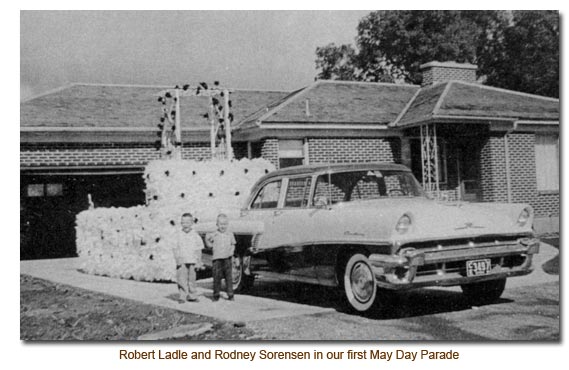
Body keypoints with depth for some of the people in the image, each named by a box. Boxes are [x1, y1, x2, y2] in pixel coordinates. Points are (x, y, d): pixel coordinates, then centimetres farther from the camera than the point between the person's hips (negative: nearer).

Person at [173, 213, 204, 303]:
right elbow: (175, 248, 2)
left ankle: (192, 296, 20)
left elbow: (199, 250, 6)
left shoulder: (195, 235, 2)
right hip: (181, 261, -1)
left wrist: (199, 262, 2)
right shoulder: (178, 234, 0)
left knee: (192, 279, 9)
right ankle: (183, 297, -4)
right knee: (181, 279, -9)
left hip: (192, 261, 1)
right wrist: (177, 258, -11)